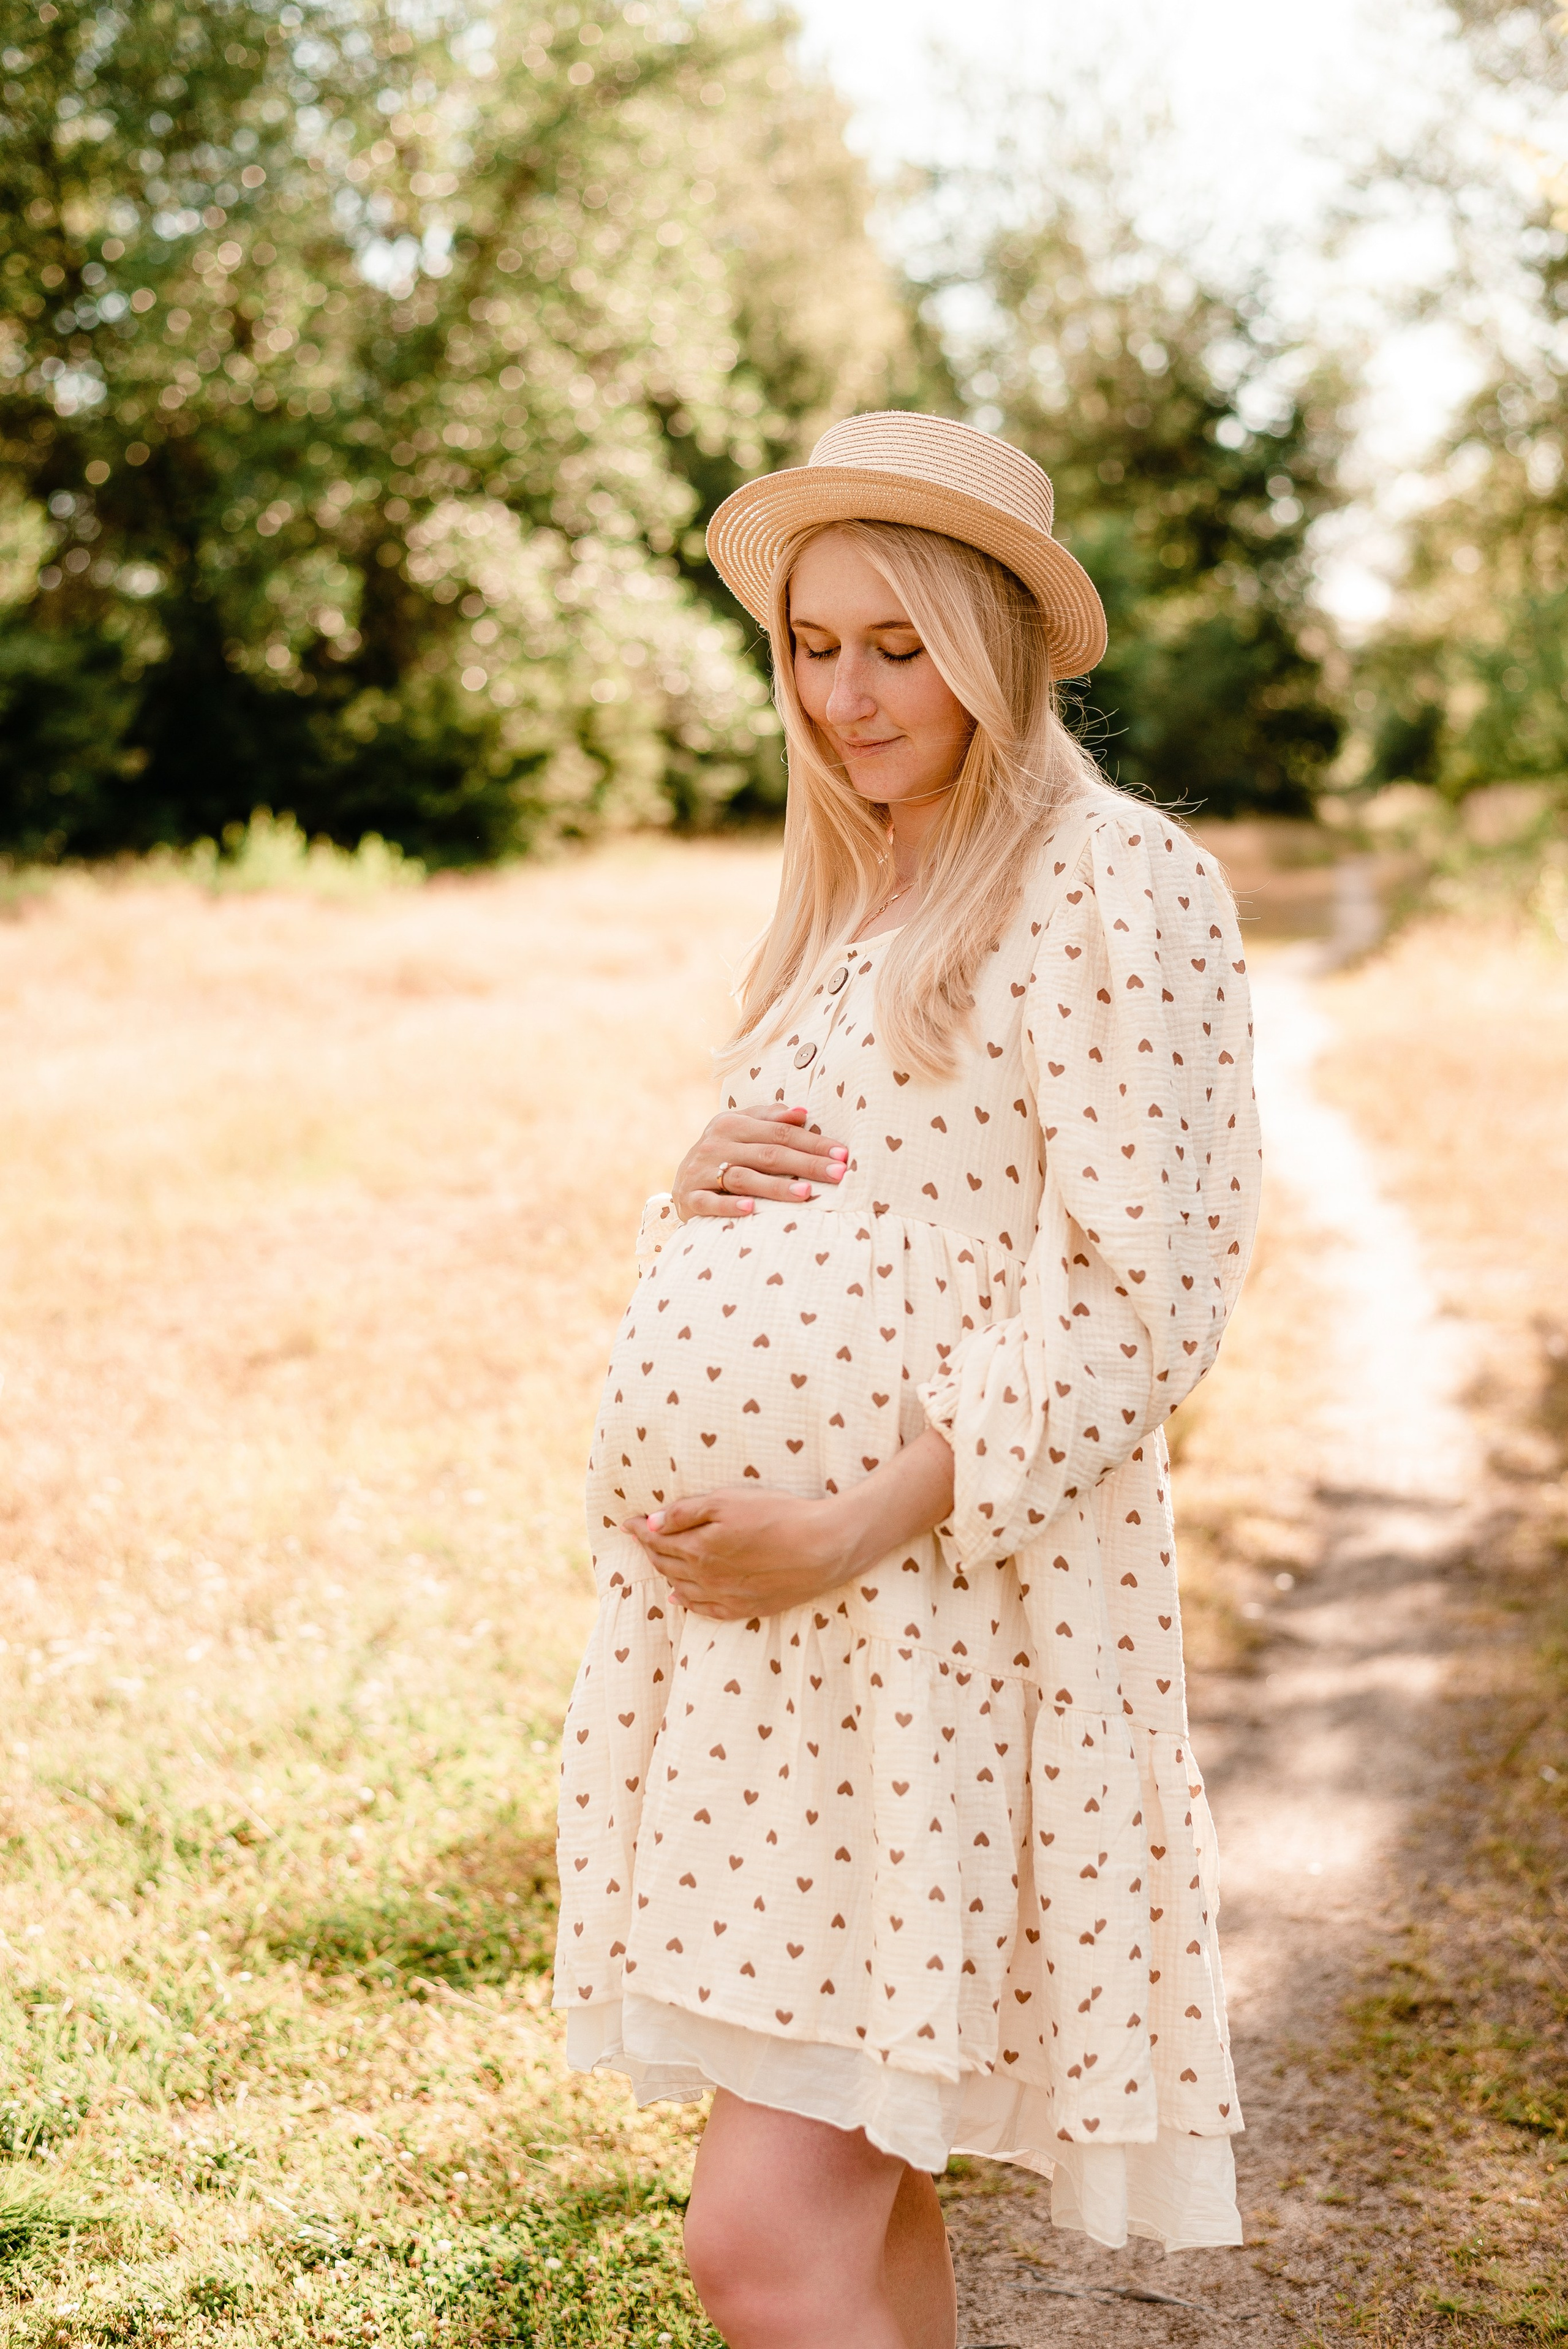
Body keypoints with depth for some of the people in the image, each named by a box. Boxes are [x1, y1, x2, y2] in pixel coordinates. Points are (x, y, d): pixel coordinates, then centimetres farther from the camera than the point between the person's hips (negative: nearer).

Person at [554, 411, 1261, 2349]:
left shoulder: (1113, 887, -8)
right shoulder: (846, 897, 17)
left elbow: (1147, 1295, -15)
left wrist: (853, 1526, -20)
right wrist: (699, 1182, -1)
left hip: (925, 1605, -8)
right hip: (728, 1605, 8)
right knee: (847, 2182, 17)